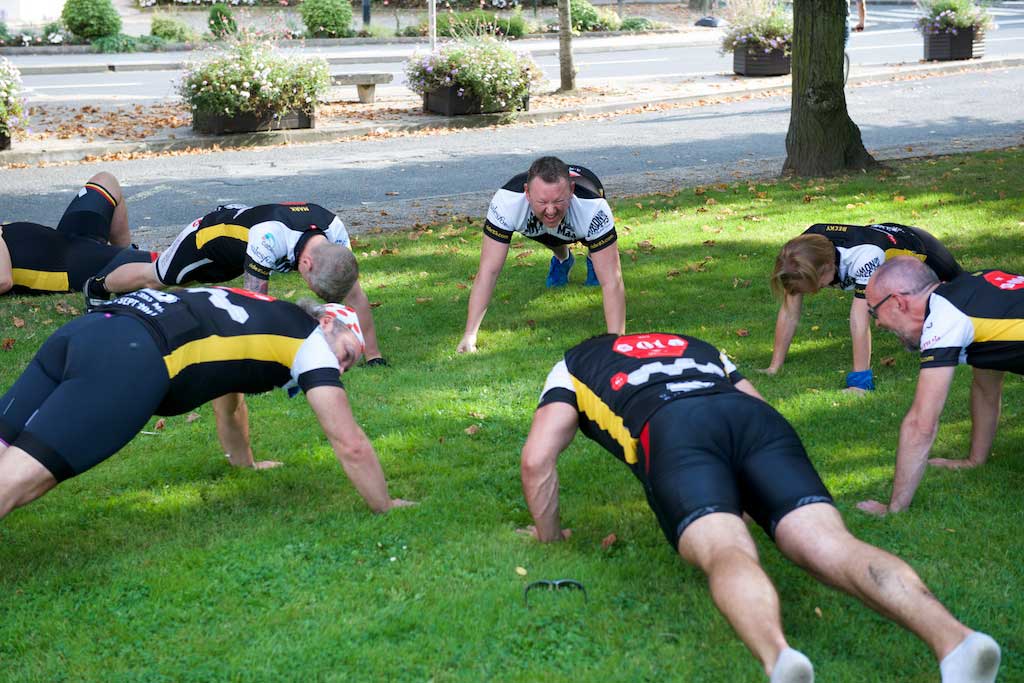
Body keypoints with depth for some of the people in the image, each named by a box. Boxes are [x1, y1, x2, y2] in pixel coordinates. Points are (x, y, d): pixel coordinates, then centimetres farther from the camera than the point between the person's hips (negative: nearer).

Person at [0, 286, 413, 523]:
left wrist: (246, 463, 68)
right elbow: (350, 445, 13)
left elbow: (227, 401, 53)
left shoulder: (256, 315, 36)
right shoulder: (311, 340, 15)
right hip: (130, 360, -8)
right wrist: (385, 509, 26)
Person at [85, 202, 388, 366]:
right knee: (156, 277, 23)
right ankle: (99, 287, 53)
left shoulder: (336, 232, -34)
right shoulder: (269, 237, -51)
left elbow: (354, 296, -27)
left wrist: (374, 355, -28)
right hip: (211, 232, -5)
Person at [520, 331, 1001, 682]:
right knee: (831, 545, -16)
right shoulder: (697, 348, 45)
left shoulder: (572, 365, 34)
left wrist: (548, 536, 35)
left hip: (671, 431, -3)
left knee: (726, 552, -26)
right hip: (757, 417, 3)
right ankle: (952, 638, -43)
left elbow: (537, 459, 20)